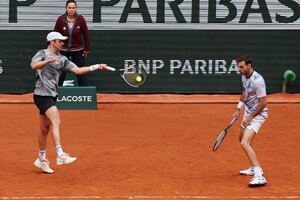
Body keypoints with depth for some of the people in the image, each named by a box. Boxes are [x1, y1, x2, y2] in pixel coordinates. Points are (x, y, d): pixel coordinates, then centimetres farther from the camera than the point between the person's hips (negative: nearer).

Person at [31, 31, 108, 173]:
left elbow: (78, 70, 9)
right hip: (42, 95, -8)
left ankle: (41, 159, 24)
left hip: (52, 96, 8)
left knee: (45, 128, 14)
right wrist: (49, 60, -33)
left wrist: (97, 67, 1)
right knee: (56, 121, -23)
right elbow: (34, 66, -22)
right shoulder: (42, 54, -4)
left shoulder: (62, 59, 14)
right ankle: (60, 156, -32)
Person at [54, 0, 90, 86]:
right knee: (60, 73, 5)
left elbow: (86, 35, -1)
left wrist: (86, 49, -1)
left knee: (81, 73, 5)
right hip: (63, 51, 0)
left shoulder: (80, 19, -8)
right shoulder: (60, 19, -8)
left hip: (78, 51, 0)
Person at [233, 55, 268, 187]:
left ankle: (259, 177, -28)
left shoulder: (257, 81, -27)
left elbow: (263, 103, -25)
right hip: (248, 112, 10)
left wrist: (250, 118, -20)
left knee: (245, 143, -23)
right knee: (243, 139, 25)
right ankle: (254, 168, 42)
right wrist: (238, 108, 17)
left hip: (258, 114, -10)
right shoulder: (244, 76, 1)